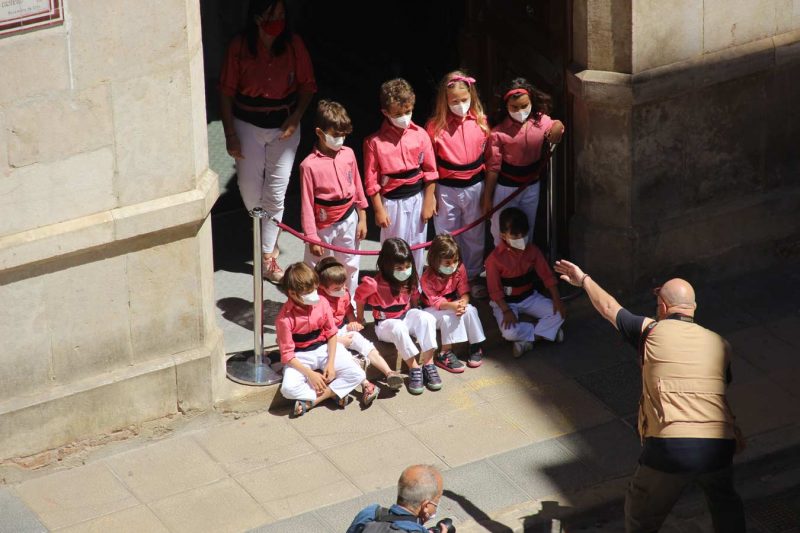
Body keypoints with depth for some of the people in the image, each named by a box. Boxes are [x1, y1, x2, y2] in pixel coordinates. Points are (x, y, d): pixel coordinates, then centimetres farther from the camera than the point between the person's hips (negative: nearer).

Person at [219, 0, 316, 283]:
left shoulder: (293, 44, -9)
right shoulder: (240, 46, -12)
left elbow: (307, 86, 1)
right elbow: (227, 92, -7)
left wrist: (296, 117, -14)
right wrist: (230, 135, -8)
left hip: (284, 126, 0)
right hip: (248, 125, 0)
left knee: (275, 193, 1)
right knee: (250, 191, 7)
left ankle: (268, 257, 11)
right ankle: (267, 238, 36)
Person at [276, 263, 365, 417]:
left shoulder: (322, 303, -10)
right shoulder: (285, 318, -21)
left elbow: (331, 334, 1)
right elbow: (287, 354, -17)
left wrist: (331, 363, -9)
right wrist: (310, 374, -22)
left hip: (324, 348, 4)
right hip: (300, 356, -4)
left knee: (357, 374, -15)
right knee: (289, 388, -32)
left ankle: (311, 400, -16)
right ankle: (333, 392, -16)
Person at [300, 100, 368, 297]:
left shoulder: (348, 154, -3)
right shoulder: (309, 165, -17)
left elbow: (357, 187, 9)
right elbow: (307, 204, -13)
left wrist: (362, 219, 11)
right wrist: (312, 238, -12)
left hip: (348, 221, 5)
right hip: (323, 225, -4)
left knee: (350, 266, 18)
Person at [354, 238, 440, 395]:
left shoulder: (411, 281, -6)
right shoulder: (375, 284, -20)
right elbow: (359, 297, -4)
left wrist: (415, 318, 8)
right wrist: (359, 320, 5)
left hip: (406, 317, 4)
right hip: (386, 325, -4)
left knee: (427, 318, -29)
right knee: (398, 328, -41)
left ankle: (428, 364, -30)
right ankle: (414, 369, -34)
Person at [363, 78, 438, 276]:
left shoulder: (420, 135, -4)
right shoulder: (375, 142, -11)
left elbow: (430, 171, 2)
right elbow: (371, 180, -7)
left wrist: (428, 202, 2)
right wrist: (379, 210, -6)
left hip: (417, 198, 2)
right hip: (391, 201, -2)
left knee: (416, 246, 11)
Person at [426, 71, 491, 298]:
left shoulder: (480, 122, -5)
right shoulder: (436, 126, -11)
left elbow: (489, 156, 4)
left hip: (474, 186, 2)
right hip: (446, 188, -2)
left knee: (474, 235, 15)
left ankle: (473, 276, 32)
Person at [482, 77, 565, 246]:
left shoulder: (542, 121, -11)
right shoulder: (499, 132, -19)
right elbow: (493, 167, -13)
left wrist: (558, 127, -18)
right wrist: (487, 198, -8)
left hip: (531, 186, 3)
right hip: (505, 188, -3)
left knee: (527, 232, 19)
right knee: (501, 233, 10)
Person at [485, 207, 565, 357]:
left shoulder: (532, 250, -6)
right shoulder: (494, 259, -21)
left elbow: (547, 276, -3)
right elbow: (495, 289, -16)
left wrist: (556, 300, -11)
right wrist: (506, 311, -24)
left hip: (529, 296, 5)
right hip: (505, 301, -4)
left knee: (558, 313, -17)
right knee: (509, 332, -31)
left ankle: (528, 340, -16)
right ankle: (543, 332, -11)